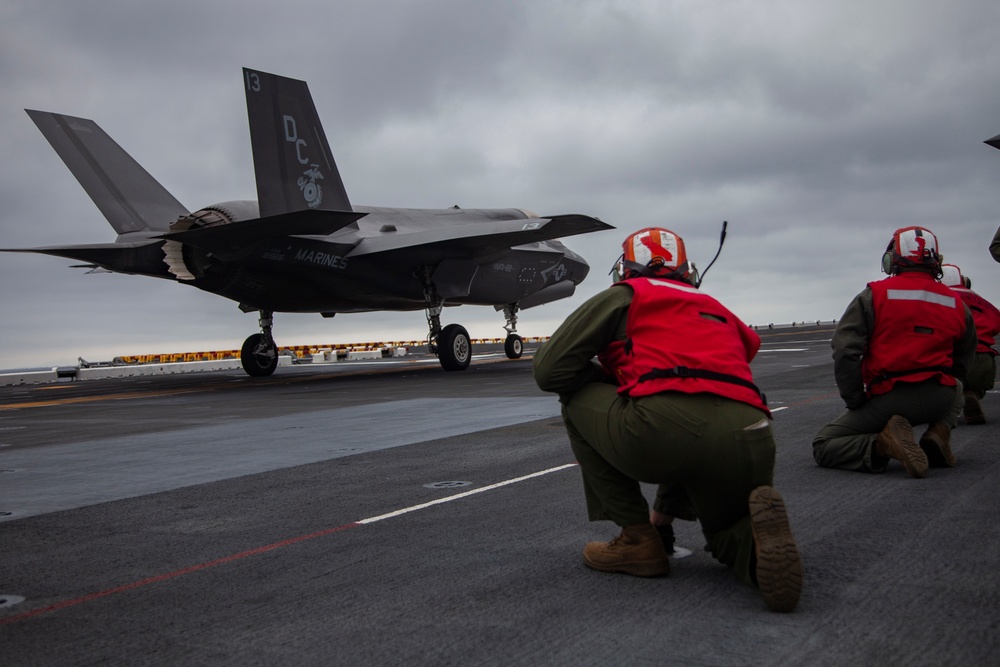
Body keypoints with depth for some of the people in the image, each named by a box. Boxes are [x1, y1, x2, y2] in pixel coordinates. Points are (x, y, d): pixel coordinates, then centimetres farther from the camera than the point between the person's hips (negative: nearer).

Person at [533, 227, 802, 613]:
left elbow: (548, 371, 12)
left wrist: (615, 377, 32)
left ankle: (638, 540, 16)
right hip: (749, 444, 6)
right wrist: (666, 509, 50)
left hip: (662, 427, -6)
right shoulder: (718, 310, 36)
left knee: (577, 398, 23)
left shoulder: (625, 295, 19)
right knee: (728, 537, 34)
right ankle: (759, 543, -4)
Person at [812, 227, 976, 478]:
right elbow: (962, 364, 15)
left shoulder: (875, 295, -4)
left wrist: (855, 401, -2)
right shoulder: (956, 304, 9)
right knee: (955, 390, 41)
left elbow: (844, 349, -12)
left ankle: (882, 444, -20)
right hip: (939, 398, 4)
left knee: (823, 447, 8)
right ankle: (939, 432, 9)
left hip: (887, 400, -4)